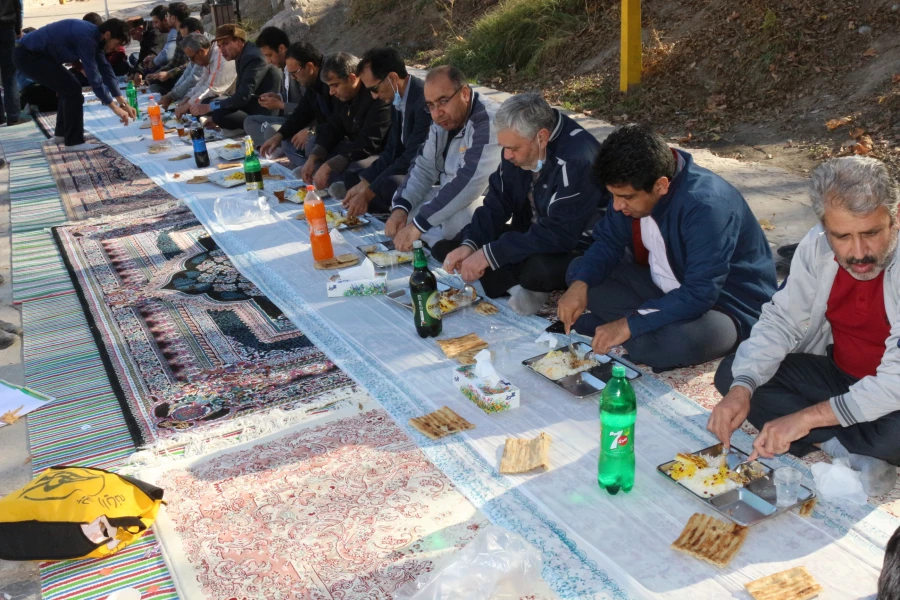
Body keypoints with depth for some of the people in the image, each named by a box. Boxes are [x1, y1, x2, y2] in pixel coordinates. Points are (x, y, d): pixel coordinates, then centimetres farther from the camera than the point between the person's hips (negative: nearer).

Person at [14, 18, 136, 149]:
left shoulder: (94, 36, 4)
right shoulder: (86, 37, -26)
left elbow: (105, 69, 9)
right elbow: (94, 77, -25)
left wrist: (123, 103, 7)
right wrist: (115, 108, -20)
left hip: (34, 53, 10)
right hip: (28, 56, -10)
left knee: (69, 86, 19)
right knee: (73, 89, -12)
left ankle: (62, 133, 30)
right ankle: (74, 141, -6)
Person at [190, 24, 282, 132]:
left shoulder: (253, 58, -21)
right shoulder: (242, 55, 8)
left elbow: (242, 97, -26)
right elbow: (240, 93, 12)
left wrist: (208, 107, -21)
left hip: (263, 114, -10)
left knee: (219, 115, -29)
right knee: (206, 102, 9)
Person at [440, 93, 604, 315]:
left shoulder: (577, 159, -29)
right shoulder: (518, 147, -5)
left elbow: (558, 234, -33)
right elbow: (496, 204, 1)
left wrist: (489, 254, -32)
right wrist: (470, 244, -18)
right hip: (530, 236, 7)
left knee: (538, 269, -42)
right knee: (445, 247, -5)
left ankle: (529, 289, -7)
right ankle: (517, 287, -17)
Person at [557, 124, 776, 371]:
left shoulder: (706, 207, -32)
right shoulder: (634, 187, -10)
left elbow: (700, 296, -35)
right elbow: (608, 241, 2)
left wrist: (630, 324, -36)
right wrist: (580, 284, -17)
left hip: (725, 304, -7)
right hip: (665, 286, 7)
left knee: (673, 342, -40)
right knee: (579, 272, -3)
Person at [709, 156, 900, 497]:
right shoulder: (818, 245, -11)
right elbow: (782, 321, -7)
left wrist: (807, 417, -35)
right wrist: (742, 388, -23)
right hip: (838, 372, 6)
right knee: (731, 374, -9)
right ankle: (852, 453, -14)